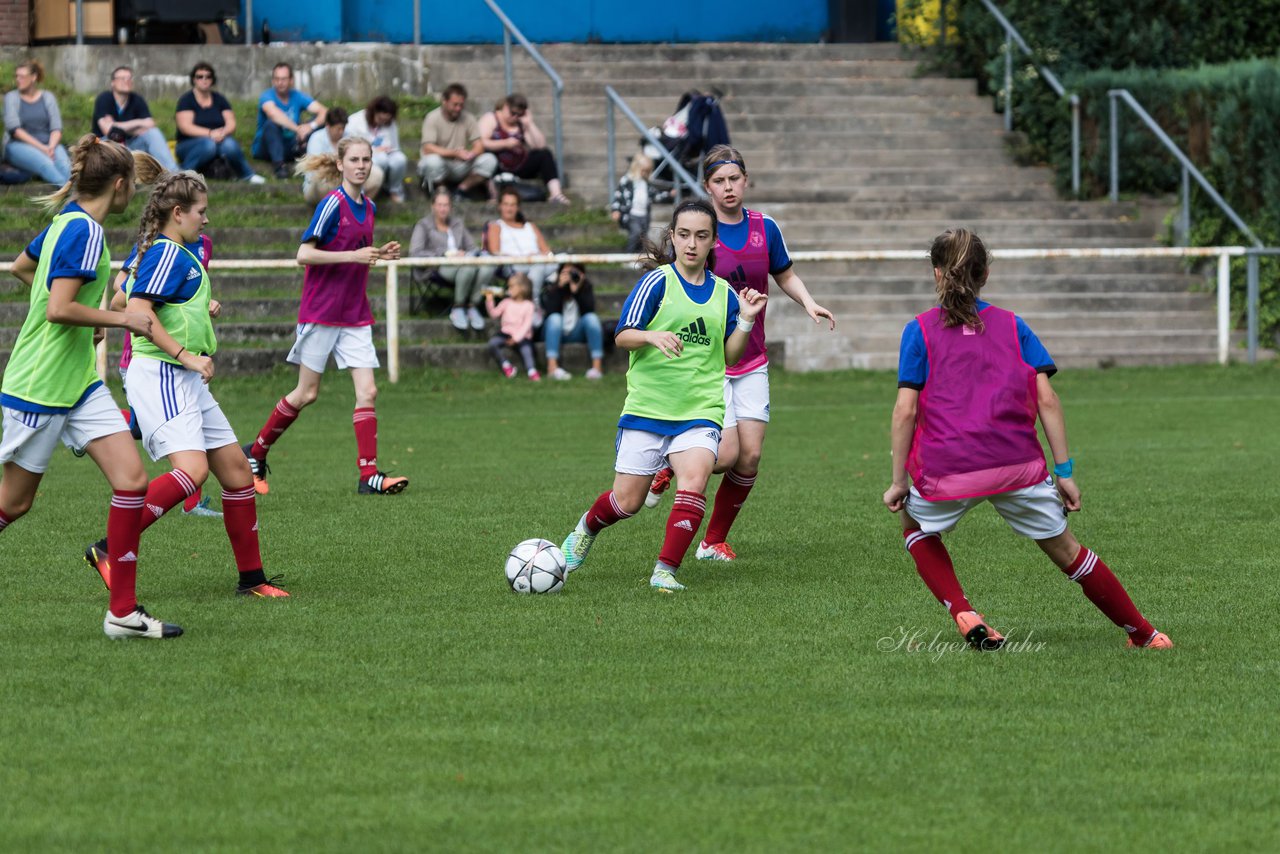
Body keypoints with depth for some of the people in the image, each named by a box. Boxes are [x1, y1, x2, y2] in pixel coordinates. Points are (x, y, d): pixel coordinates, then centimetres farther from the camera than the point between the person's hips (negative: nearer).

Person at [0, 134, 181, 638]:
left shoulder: (66, 223, 9)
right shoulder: (83, 231, -19)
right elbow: (58, 310, -27)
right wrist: (118, 319, -16)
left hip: (81, 386, 9)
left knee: (131, 479, -3)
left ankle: (123, 611, -2)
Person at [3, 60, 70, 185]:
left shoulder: (47, 97, 14)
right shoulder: (12, 97, 7)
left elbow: (56, 129, 7)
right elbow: (14, 129, -5)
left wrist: (51, 147, -16)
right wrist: (41, 147, -15)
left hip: (48, 145, 3)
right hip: (19, 145, -3)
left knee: (64, 165, -32)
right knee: (46, 164, -36)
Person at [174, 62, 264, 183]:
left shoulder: (219, 99, 10)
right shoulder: (186, 100, -2)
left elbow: (231, 124, 2)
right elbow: (185, 127, -14)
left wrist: (223, 132, -23)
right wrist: (210, 133, -27)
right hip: (190, 144, -3)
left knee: (230, 144, -32)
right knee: (208, 144, -38)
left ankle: (247, 175, -19)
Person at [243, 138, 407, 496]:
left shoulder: (368, 207, 10)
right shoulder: (333, 204, -13)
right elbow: (304, 254, -17)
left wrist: (379, 254, 3)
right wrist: (353, 255, -23)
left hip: (355, 315, 6)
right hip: (321, 312, -6)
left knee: (367, 391, -5)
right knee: (307, 393, 0)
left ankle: (369, 475, -7)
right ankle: (256, 452, 19)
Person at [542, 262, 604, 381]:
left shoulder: (586, 287, -4)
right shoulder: (551, 289, -9)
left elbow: (589, 310, -18)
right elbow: (550, 312, -24)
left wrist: (577, 291, -30)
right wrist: (560, 288, -29)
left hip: (577, 333, 1)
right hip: (556, 332, -1)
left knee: (591, 318, -25)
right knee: (555, 318, -31)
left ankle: (597, 366, -33)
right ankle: (552, 368, -42)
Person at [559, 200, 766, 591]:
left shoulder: (722, 293, 9)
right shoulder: (657, 282, -3)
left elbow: (729, 356, 15)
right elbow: (623, 336, -7)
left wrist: (745, 320, -1)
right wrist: (652, 336, -26)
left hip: (700, 410, 2)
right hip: (647, 407, -2)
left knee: (695, 478, -25)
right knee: (627, 501, 2)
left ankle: (665, 570, -18)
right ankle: (587, 527, 37)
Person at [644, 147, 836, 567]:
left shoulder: (765, 228, 2)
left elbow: (785, 275, 16)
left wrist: (808, 302, -2)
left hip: (751, 361, 4)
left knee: (750, 456, -2)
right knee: (726, 454, -13)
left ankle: (714, 542, 14)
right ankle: (667, 465, 18)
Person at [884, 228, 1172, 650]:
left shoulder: (920, 331, 6)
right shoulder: (1012, 326, 11)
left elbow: (906, 410, -2)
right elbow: (1046, 400, 4)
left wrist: (898, 481, 4)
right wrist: (1065, 471, 6)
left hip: (946, 472, -2)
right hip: (1018, 465, 2)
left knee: (915, 527, 28)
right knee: (1065, 550, 16)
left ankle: (963, 615, 9)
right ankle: (1143, 633, 21)